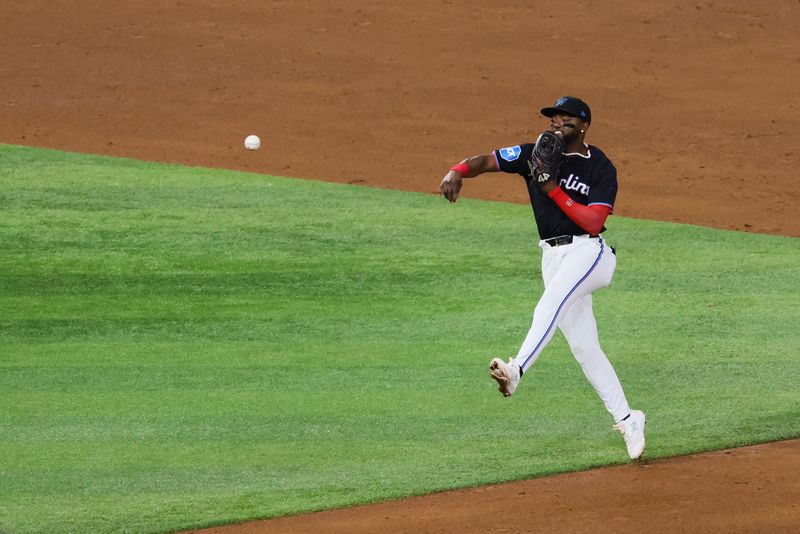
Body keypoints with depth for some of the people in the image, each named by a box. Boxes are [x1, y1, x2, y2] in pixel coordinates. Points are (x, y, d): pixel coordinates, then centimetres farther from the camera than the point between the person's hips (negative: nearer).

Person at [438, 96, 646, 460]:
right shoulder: (536, 154, 8)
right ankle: (626, 420, 11)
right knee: (583, 347, 4)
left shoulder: (601, 169, -4)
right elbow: (486, 161, 2)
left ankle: (516, 370, -53)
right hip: (553, 257, 6)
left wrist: (553, 188, -18)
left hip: (587, 252, -5)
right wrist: (457, 172, -20)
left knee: (551, 304, -35)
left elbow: (594, 223, -15)